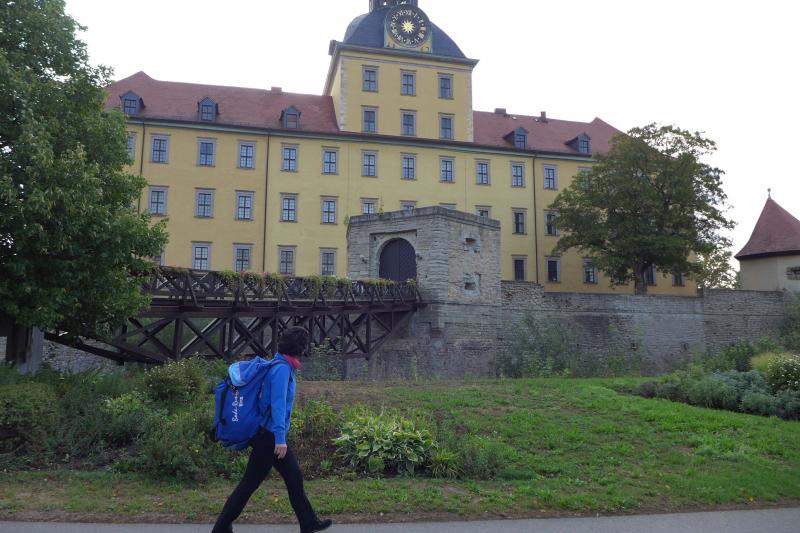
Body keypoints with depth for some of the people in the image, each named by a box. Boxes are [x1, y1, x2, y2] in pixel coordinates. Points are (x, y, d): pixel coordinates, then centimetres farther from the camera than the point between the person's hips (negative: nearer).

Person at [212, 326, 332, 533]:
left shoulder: (282, 366, 10)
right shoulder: (282, 368, -19)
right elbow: (278, 405, -24)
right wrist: (280, 438, -24)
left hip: (271, 436, 10)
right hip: (270, 436, -10)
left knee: (294, 478, 14)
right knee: (249, 483, 1)